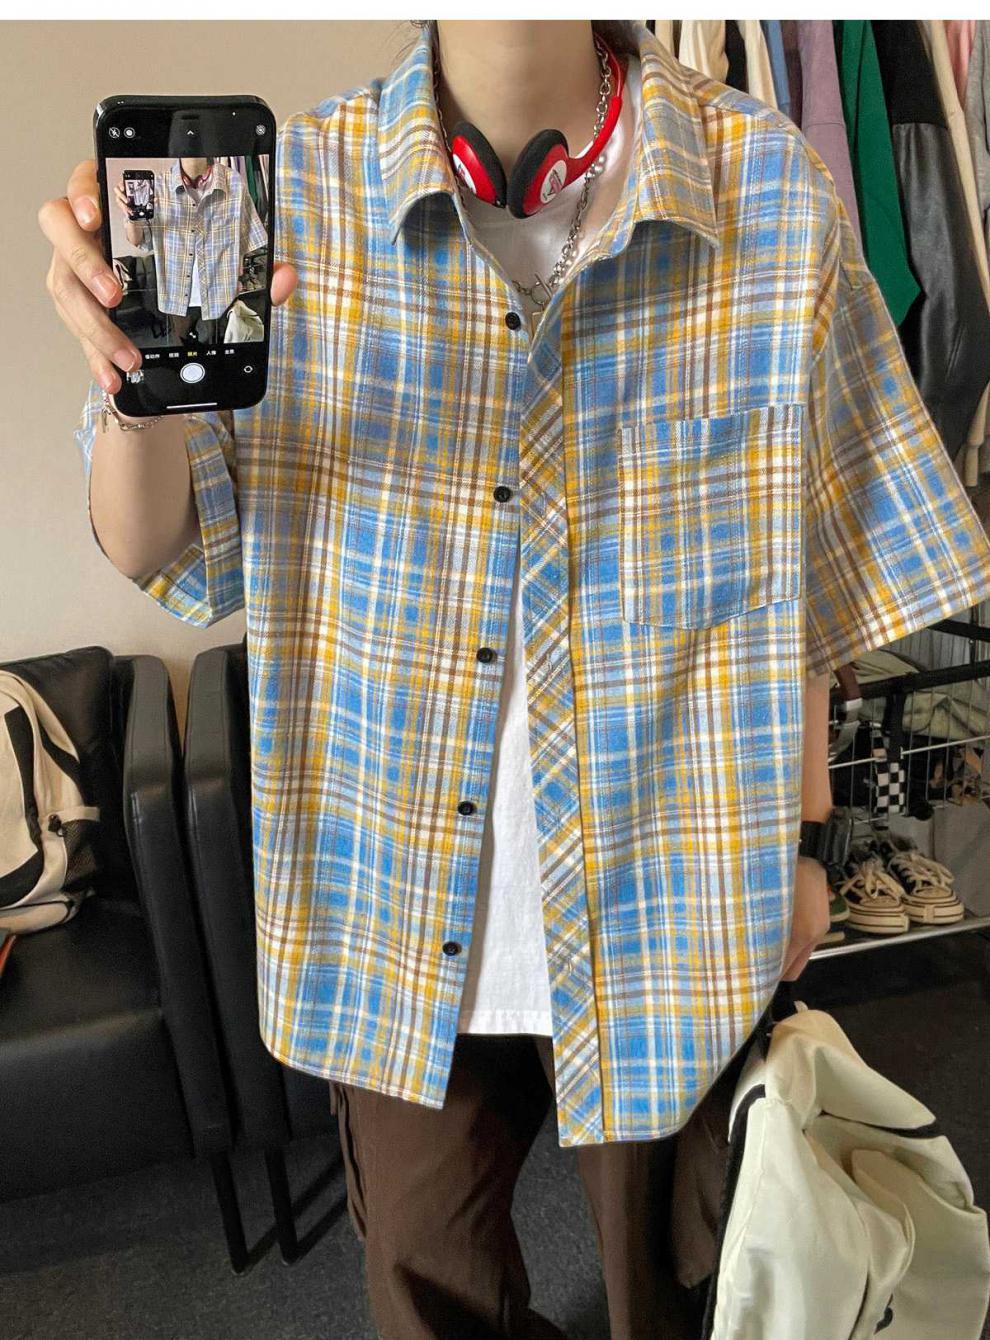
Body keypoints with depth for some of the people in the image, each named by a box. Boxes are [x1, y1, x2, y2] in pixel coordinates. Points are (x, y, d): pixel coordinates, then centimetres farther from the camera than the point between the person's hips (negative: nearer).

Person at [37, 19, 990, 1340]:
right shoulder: (294, 194, -7)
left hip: (673, 905, 0)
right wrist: (142, 371, -26)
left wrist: (800, 839, 3)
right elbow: (152, 549, -6)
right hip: (396, 905, 1)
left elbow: (806, 571, -2)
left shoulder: (772, 192, -8)